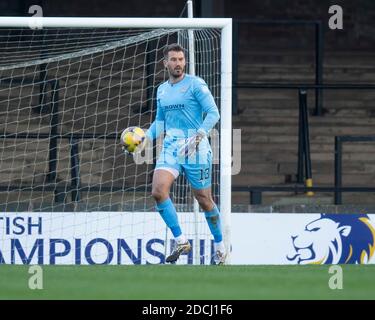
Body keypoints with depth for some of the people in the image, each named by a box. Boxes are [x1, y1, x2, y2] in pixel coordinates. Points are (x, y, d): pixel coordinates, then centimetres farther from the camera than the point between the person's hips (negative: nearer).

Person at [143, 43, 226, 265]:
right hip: (171, 147, 5)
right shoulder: (162, 90, 15)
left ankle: (220, 246, 23)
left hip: (196, 149, -5)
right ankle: (181, 242, -12)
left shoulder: (195, 84, -4)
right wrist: (146, 137, 11)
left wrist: (200, 134, -25)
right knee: (158, 191, -18)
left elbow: (213, 113, -11)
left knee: (204, 199, 4)